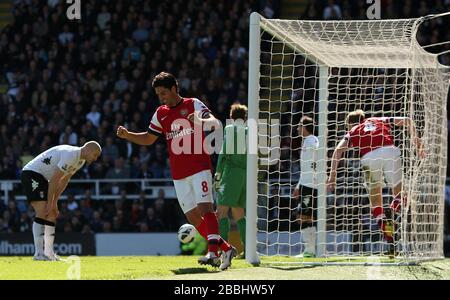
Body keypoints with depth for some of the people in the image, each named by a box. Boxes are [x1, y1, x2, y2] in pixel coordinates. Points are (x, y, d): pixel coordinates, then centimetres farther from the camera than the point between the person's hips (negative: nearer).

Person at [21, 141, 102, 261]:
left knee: (52, 214, 9)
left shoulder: (80, 161, 9)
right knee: (42, 213, -20)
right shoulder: (70, 155, -24)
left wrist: (54, 202, 8)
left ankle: (49, 252, 13)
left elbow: (63, 181, 14)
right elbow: (54, 180, -23)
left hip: (42, 178, 11)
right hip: (31, 174, -11)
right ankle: (38, 254, -24)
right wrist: (50, 203, -19)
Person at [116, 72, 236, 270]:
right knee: (193, 217, 3)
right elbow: (148, 138, 23)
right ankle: (226, 249, 11)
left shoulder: (193, 105, -3)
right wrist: (127, 135, 6)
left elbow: (214, 122, -19)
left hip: (199, 168, -6)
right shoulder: (161, 114, 13)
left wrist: (201, 121, -42)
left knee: (205, 208, -21)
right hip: (179, 175, 6)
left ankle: (213, 252, -31)